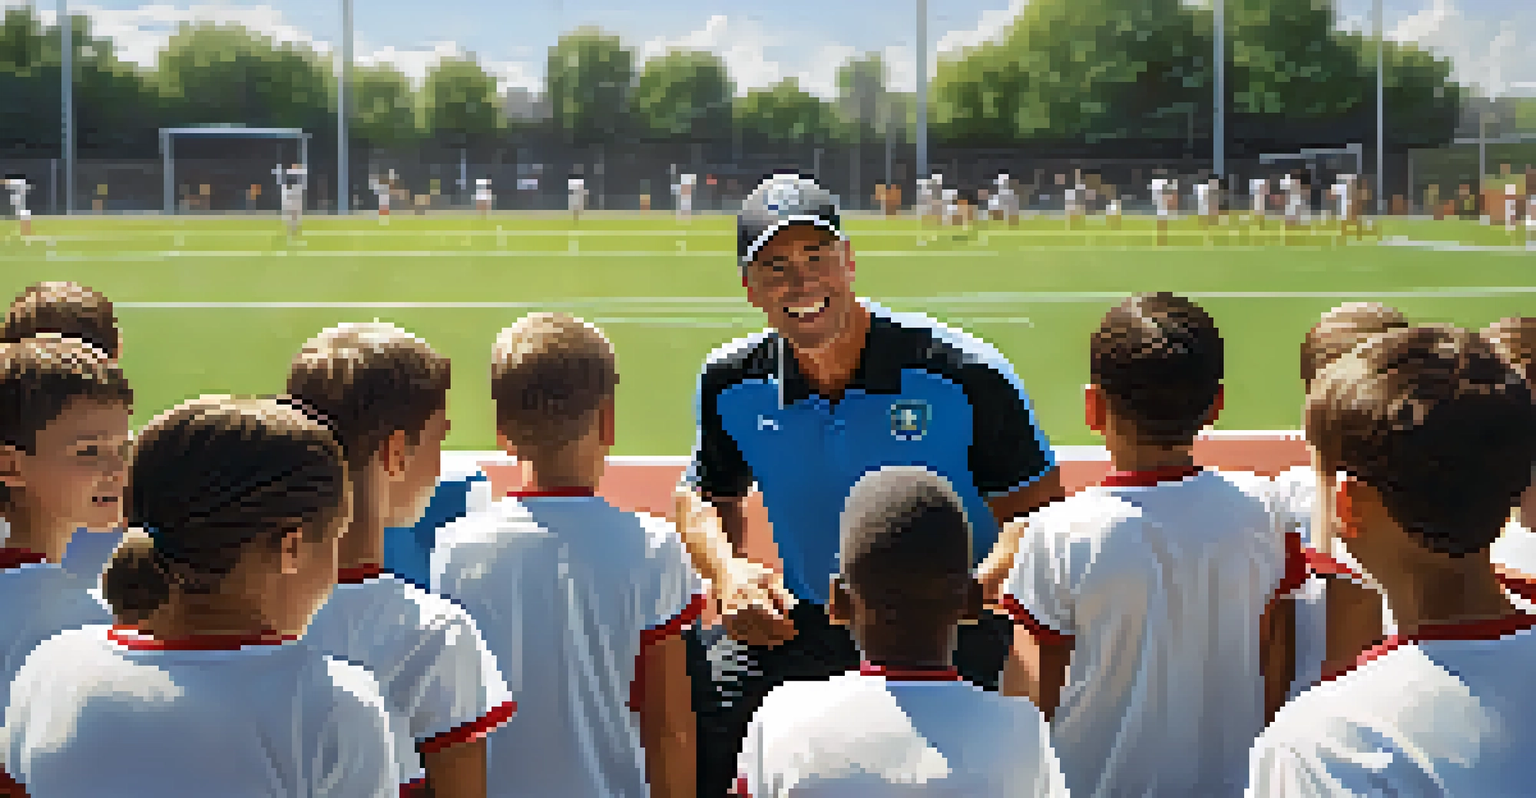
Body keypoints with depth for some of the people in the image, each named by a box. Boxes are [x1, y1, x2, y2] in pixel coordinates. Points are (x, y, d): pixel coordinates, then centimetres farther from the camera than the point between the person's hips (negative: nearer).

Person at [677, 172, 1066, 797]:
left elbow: (1038, 510, -8)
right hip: (797, 627, 3)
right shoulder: (730, 384, -2)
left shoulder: (964, 374, -14)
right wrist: (727, 571, -6)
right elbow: (706, 498, 16)